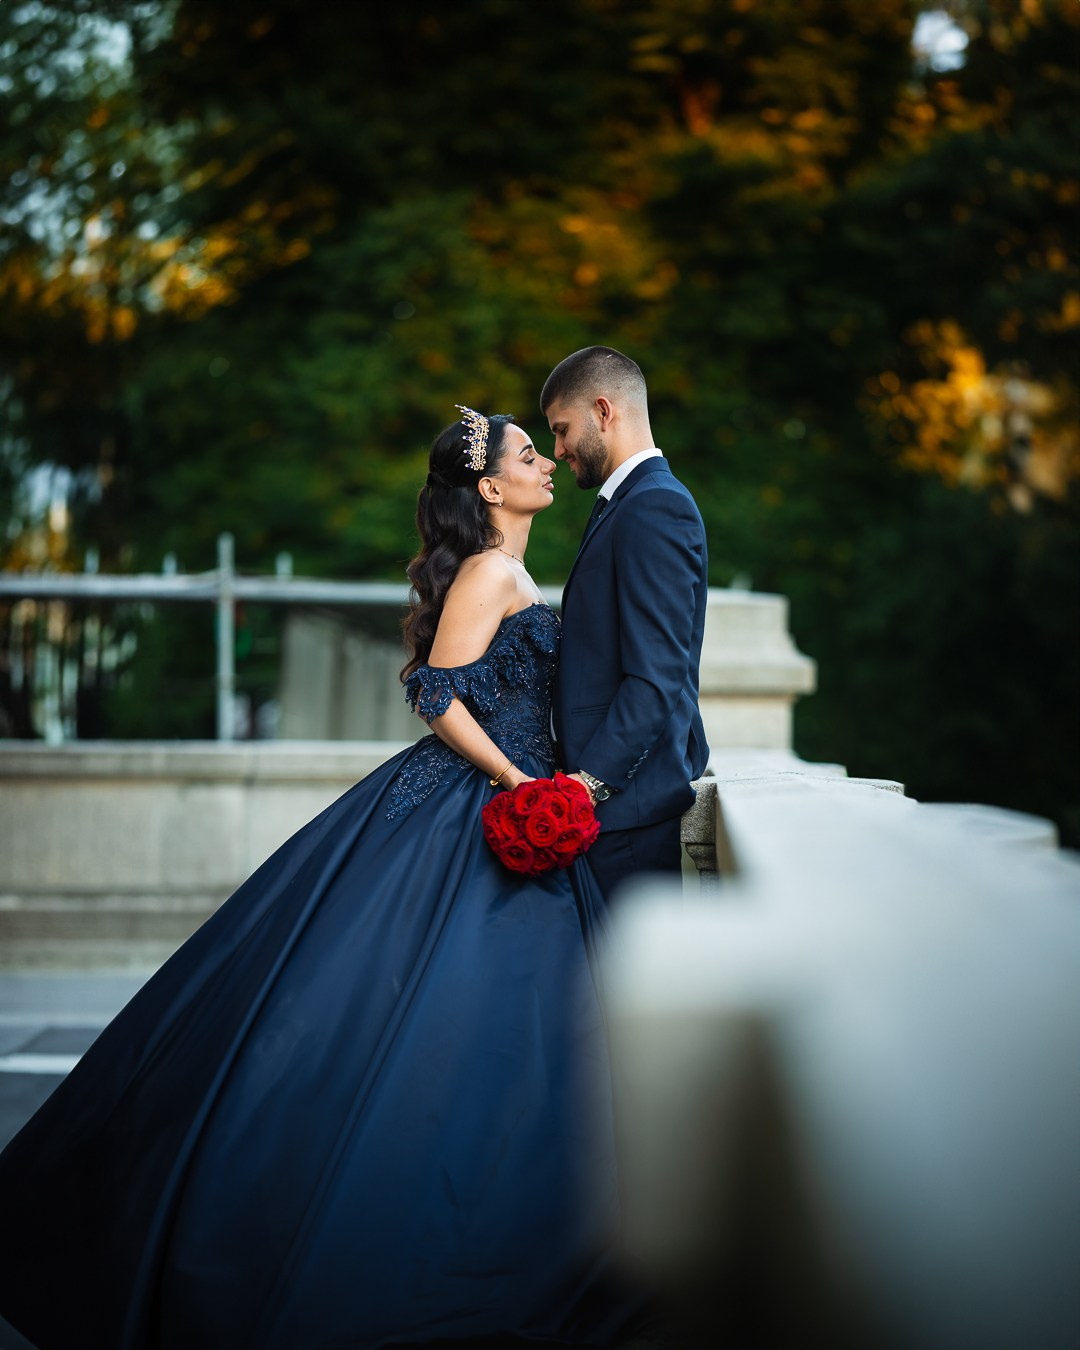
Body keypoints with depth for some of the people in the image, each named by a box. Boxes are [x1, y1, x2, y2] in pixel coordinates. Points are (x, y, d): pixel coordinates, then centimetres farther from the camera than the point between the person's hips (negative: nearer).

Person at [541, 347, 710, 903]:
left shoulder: (654, 507, -13)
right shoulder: (627, 503, 19)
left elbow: (656, 678, -21)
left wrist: (591, 782, -25)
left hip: (626, 795, -10)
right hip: (604, 784, 10)